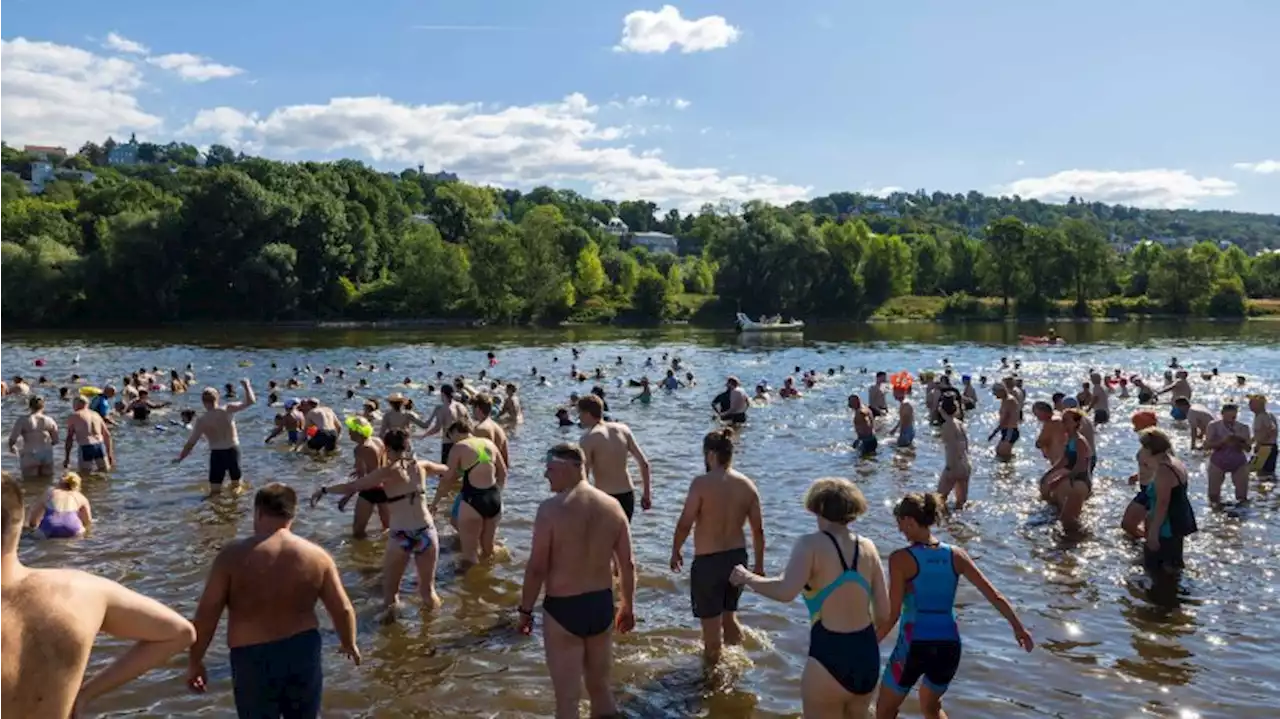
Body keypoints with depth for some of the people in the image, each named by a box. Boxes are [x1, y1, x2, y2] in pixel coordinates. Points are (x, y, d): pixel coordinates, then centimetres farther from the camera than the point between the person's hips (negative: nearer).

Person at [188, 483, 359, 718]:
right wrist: (349, 644, 18)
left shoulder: (233, 555, -10)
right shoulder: (316, 556, -3)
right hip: (303, 651, 2)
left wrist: (194, 661, 3)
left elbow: (207, 613, -9)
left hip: (253, 658, -2)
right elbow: (343, 610, 0)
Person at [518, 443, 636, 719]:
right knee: (601, 687, 22)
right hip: (602, 605, 5)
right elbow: (628, 564, 4)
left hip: (563, 609, -5)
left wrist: (525, 609, -1)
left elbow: (537, 568, -14)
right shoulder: (612, 506, -1)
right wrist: (628, 606, 16)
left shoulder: (551, 509, -16)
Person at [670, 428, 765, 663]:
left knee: (711, 623, 11)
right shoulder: (747, 484, -1)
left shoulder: (702, 483, -17)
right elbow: (758, 530, 3)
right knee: (729, 614, 26)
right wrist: (759, 564, 14)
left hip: (708, 561, -5)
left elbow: (685, 523, -15)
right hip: (738, 557, 5)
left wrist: (675, 552, 2)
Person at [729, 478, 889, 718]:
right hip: (867, 656, 6)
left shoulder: (811, 545, -11)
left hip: (829, 658, -6)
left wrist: (747, 578, -11)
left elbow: (786, 591, -28)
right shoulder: (867, 547, 5)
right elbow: (884, 613, 6)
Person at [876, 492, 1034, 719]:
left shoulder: (901, 559, -11)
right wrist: (1018, 627, 18)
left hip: (914, 646, -5)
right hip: (949, 647, 5)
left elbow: (893, 613, -12)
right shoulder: (956, 555, 2)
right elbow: (994, 595, 6)